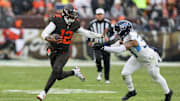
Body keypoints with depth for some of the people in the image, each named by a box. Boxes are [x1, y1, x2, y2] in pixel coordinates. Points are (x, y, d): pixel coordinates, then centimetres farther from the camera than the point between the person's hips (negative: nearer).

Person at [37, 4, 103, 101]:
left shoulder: (74, 24, -1)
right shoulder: (56, 21, -15)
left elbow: (86, 33, 14)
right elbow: (44, 34, -21)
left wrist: (100, 36, 15)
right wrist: (49, 39, -43)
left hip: (64, 53, 1)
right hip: (53, 51, -1)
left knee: (56, 70, -23)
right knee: (59, 76, 5)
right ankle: (74, 72, 31)